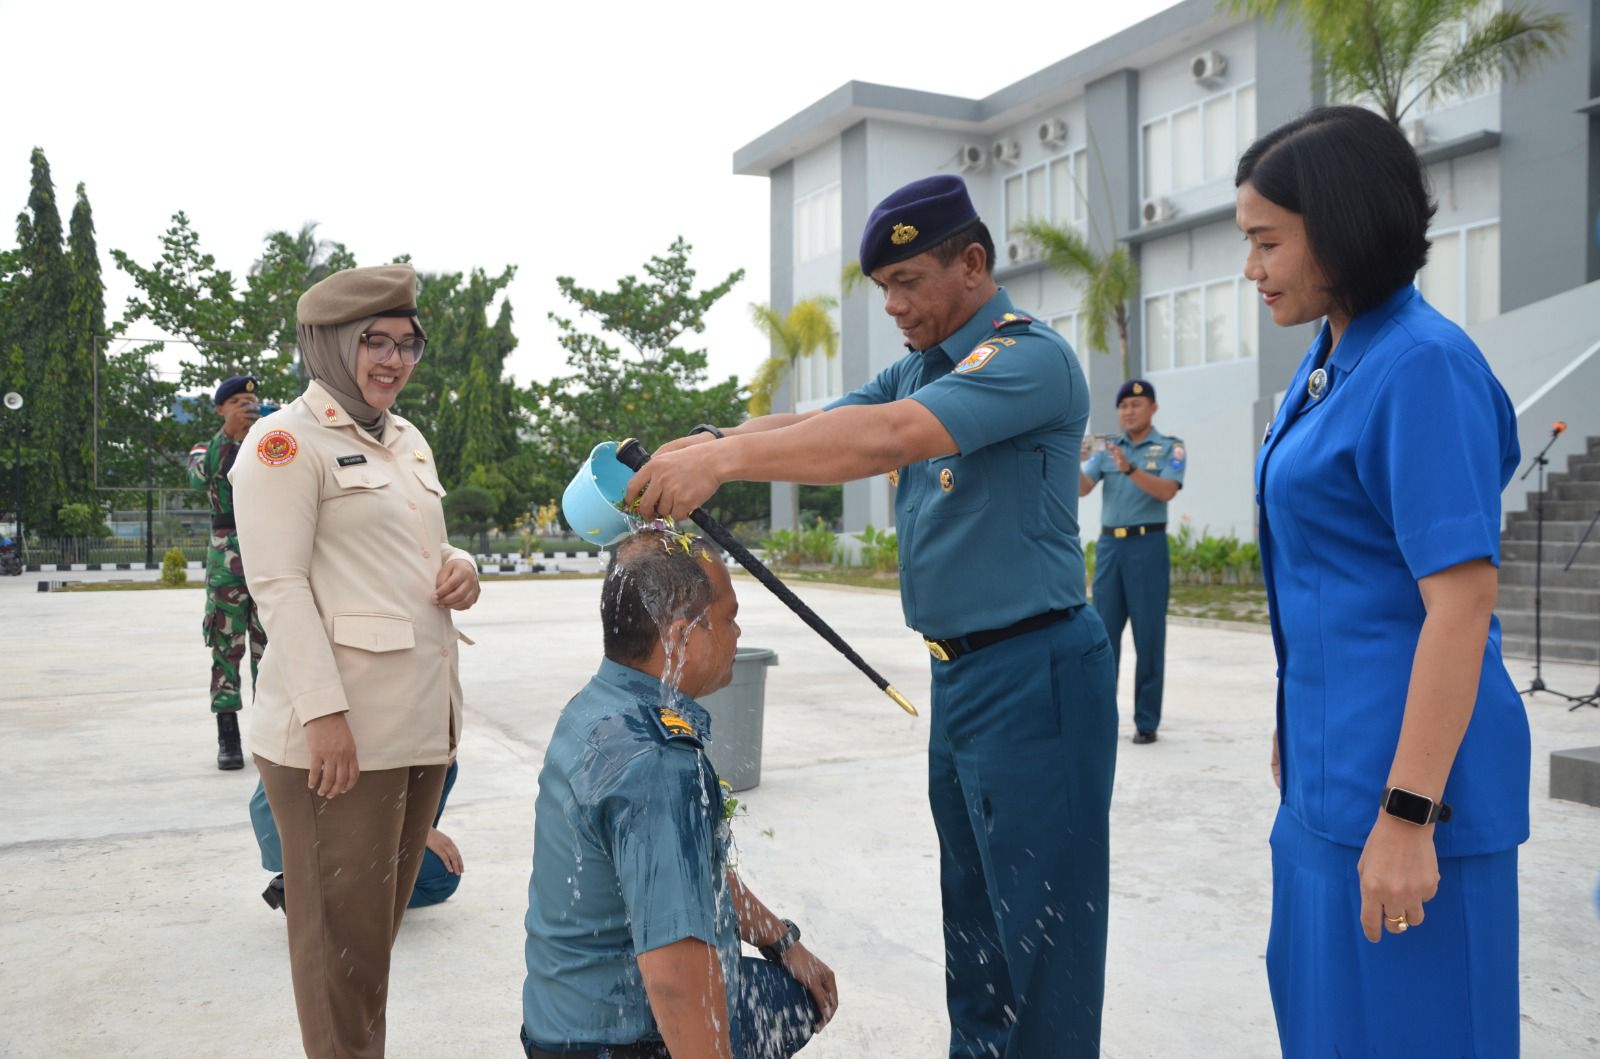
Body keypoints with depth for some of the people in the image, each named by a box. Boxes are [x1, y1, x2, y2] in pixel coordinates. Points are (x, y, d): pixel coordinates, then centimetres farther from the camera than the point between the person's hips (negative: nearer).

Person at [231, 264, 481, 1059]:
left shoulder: (408, 441, 17)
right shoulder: (286, 440, -7)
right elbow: (279, 586, -14)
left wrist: (460, 568, 3)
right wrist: (323, 711, -21)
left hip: (420, 719, 8)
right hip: (340, 726, -8)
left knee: (381, 919, 17)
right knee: (343, 931, 2)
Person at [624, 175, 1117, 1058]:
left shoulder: (1029, 358, -16)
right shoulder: (921, 367, 13)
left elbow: (889, 436, -31)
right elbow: (811, 424, 3)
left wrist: (722, 459, -32)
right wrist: (706, 444, -15)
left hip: (1033, 675, -9)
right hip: (959, 673, 9)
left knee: (1042, 928, 2)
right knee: (971, 915, 19)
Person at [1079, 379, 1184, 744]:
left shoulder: (1170, 448, 2)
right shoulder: (1107, 448, 12)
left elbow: (1166, 491, -14)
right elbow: (1082, 489, 0)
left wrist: (1130, 469, -27)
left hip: (1148, 545, -3)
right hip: (1109, 545, 4)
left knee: (1149, 635, 1)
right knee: (1104, 632, 6)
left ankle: (1147, 721, 6)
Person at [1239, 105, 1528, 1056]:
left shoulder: (1422, 362, -17)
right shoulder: (1330, 359, 9)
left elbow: (1462, 601, -21)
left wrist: (1408, 814, -22)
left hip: (1402, 768, -9)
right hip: (1334, 757, 9)